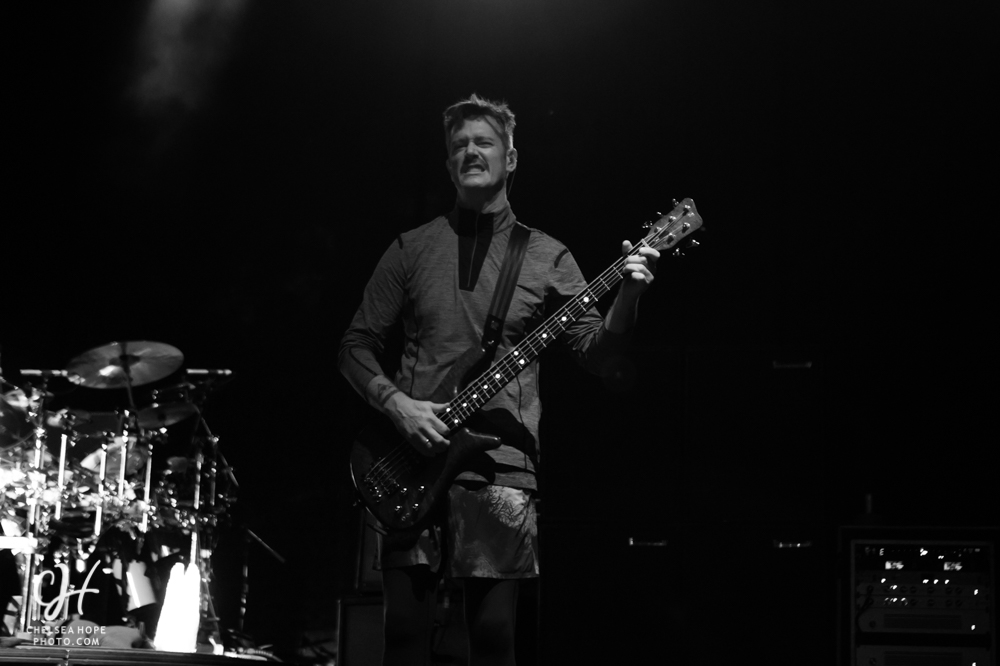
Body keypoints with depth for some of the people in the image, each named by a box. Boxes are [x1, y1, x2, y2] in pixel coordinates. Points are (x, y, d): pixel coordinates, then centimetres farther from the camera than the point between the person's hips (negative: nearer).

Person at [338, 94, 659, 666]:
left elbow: (595, 351, 0)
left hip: (501, 466, -1)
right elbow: (357, 345, 12)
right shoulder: (411, 249, 11)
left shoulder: (546, 257, 8)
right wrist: (395, 402, -7)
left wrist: (629, 293, -18)